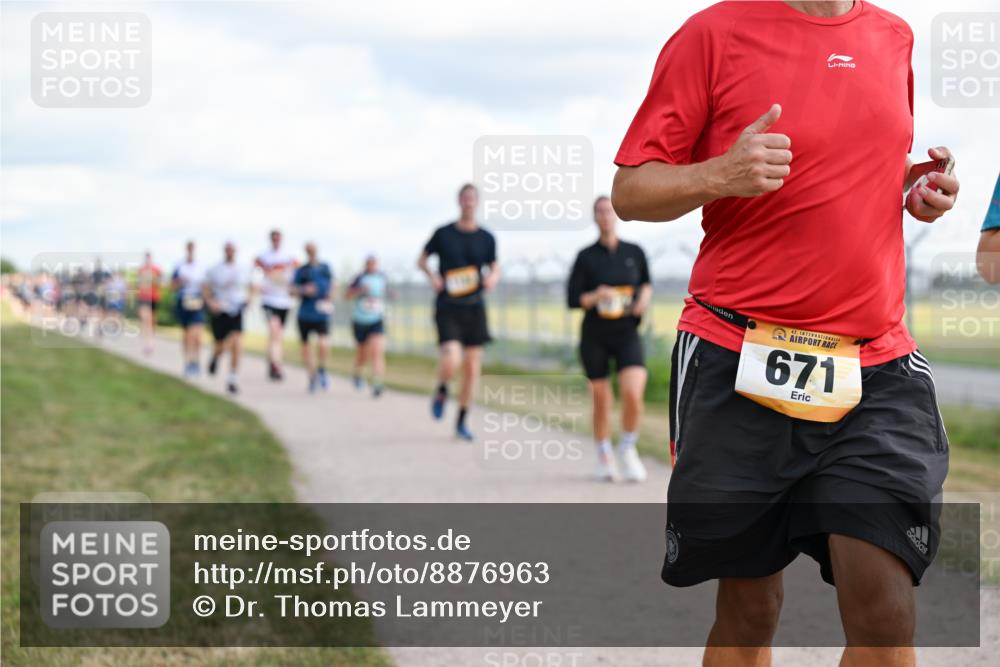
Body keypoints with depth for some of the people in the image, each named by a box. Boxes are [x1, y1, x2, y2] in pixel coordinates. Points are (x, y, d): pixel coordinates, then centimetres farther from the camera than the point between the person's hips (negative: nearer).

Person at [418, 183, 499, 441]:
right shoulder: (443, 234, -1)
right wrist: (432, 276, -8)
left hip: (474, 308, 3)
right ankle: (441, 392, 12)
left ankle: (462, 421, 17)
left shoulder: (486, 238, 5)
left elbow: (494, 267, 17)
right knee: (451, 360, -22)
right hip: (447, 309, -3)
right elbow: (422, 260, 12)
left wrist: (493, 278, -6)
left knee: (472, 367, 3)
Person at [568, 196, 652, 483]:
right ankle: (604, 457, 27)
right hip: (595, 337, 0)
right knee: (601, 400, 6)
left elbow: (646, 282, 21)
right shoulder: (586, 257, -1)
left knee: (633, 394, -18)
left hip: (627, 335, 0)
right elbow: (572, 299, -2)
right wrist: (595, 297, -20)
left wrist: (645, 295, -1)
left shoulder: (635, 252, 4)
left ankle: (628, 449, 6)